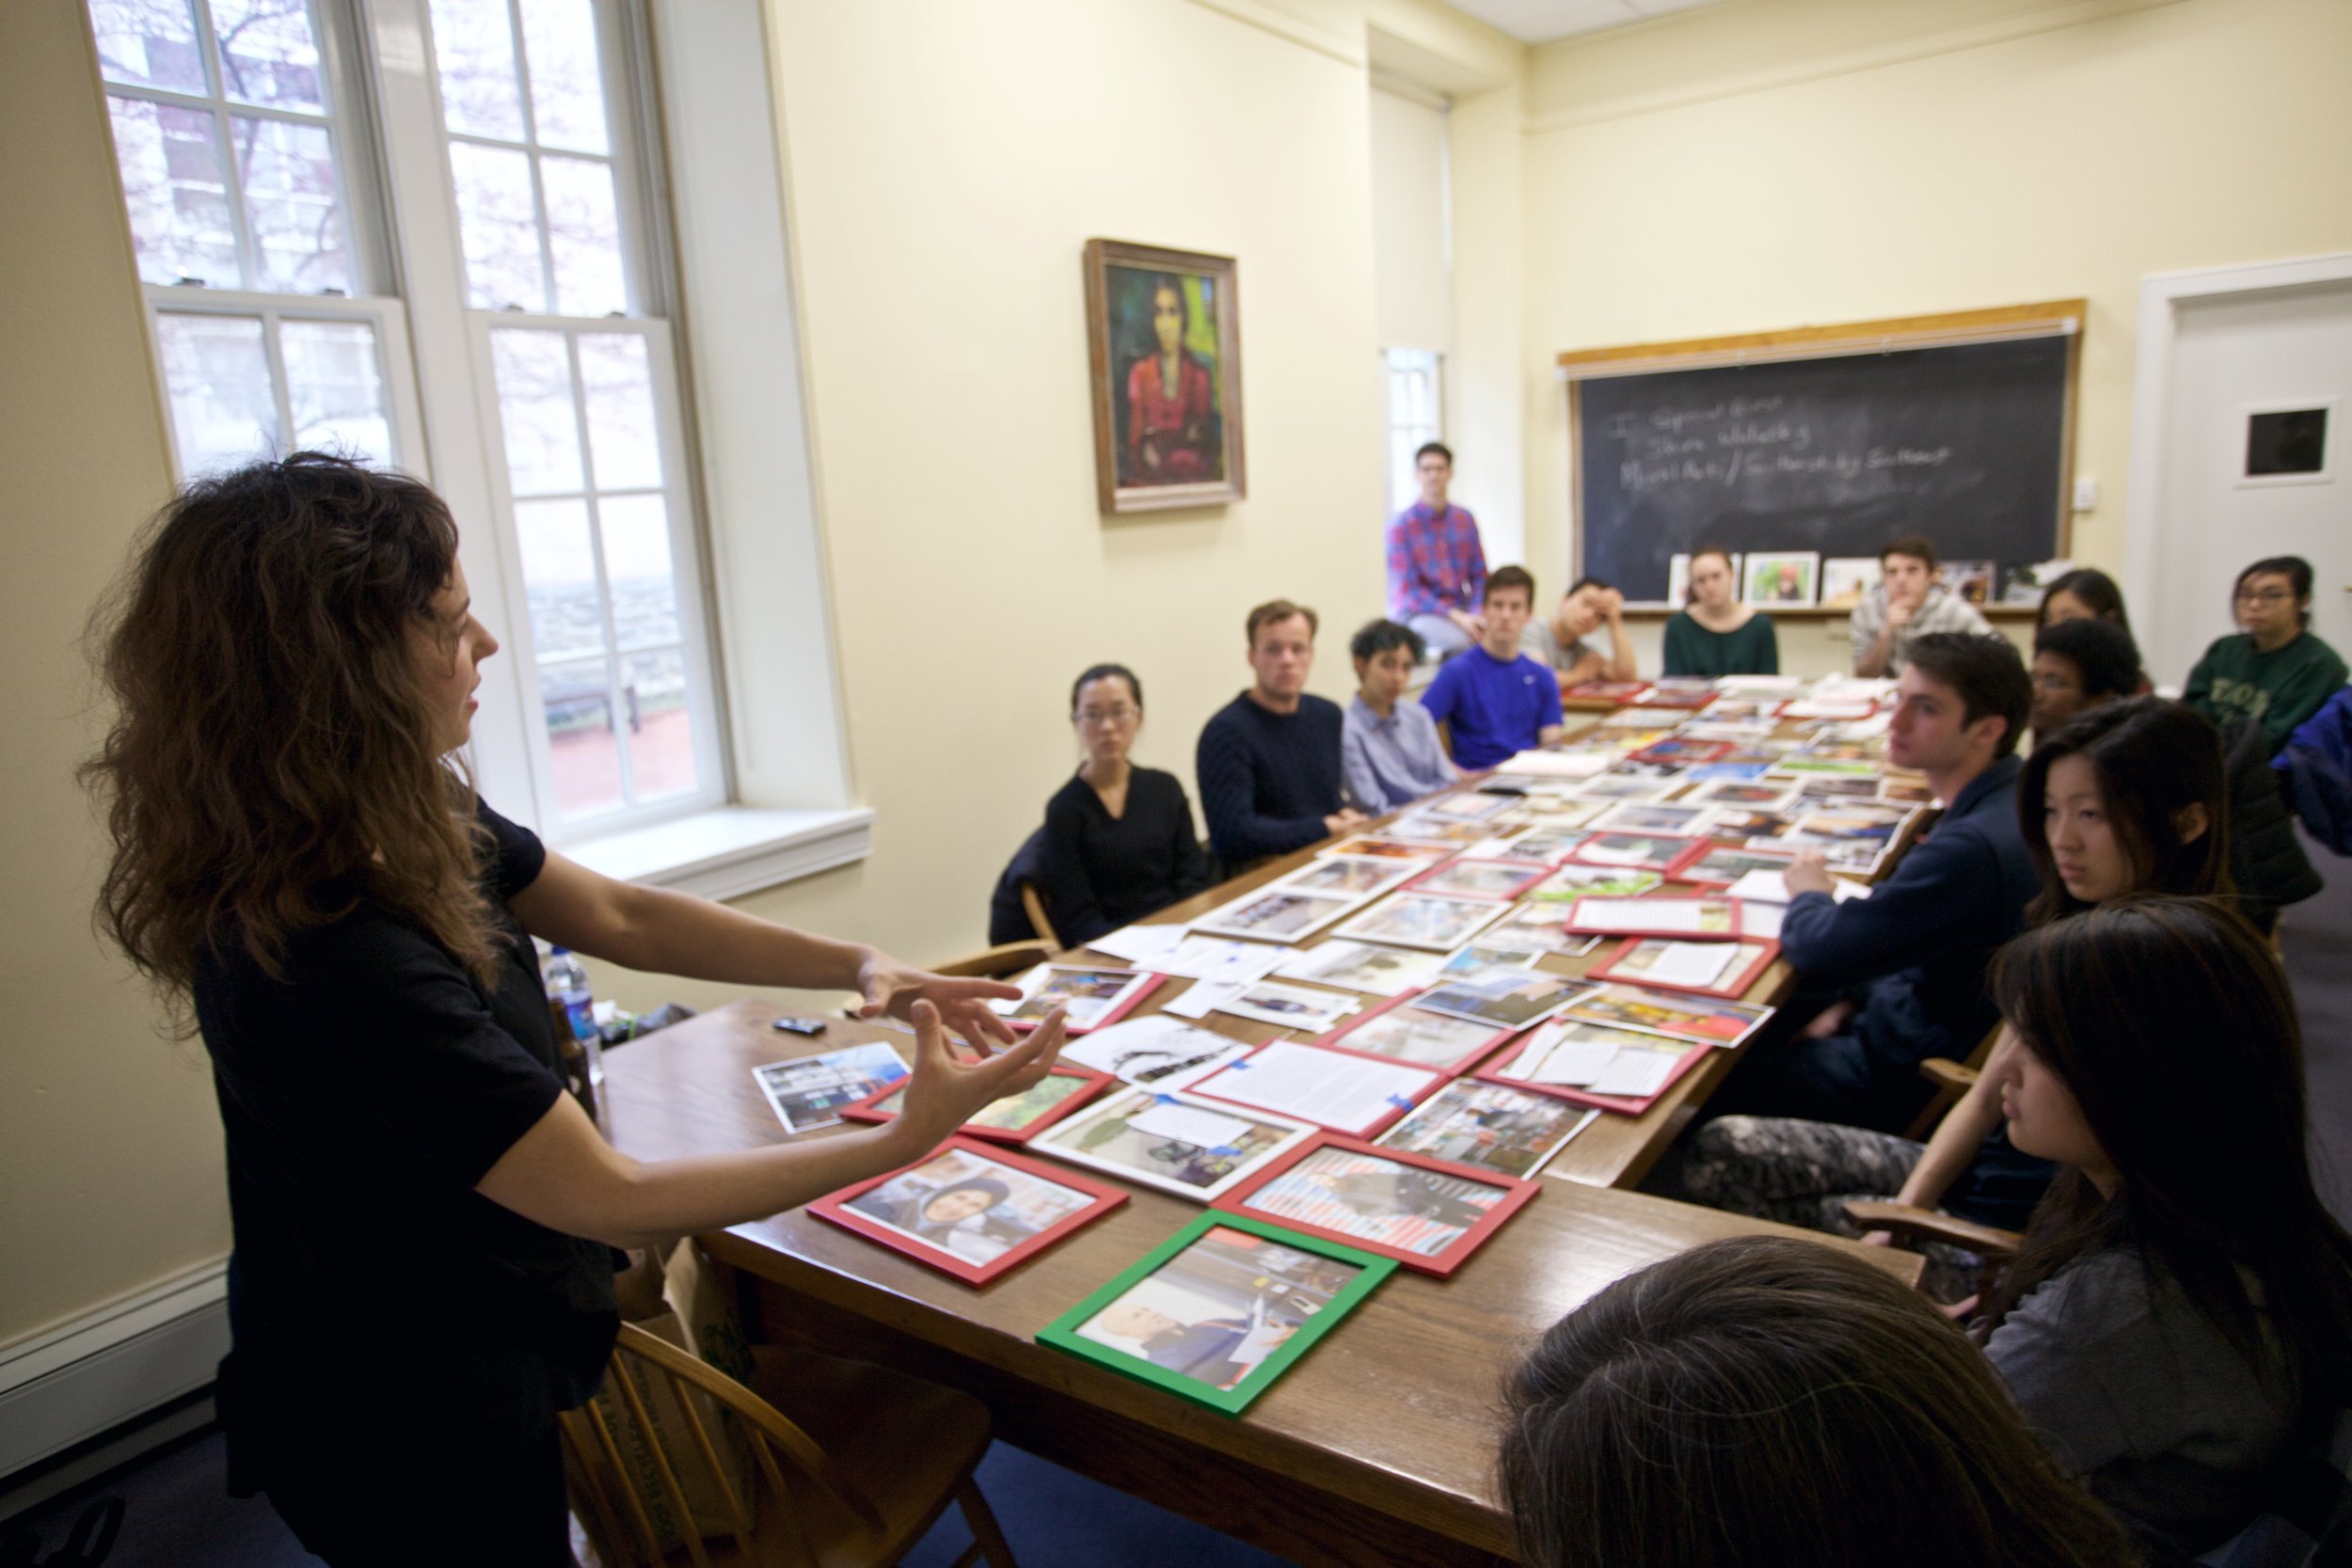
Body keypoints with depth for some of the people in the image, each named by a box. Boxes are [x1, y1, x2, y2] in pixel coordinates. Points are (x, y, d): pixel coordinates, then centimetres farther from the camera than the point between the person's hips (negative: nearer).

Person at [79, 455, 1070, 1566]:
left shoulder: (410, 818, -11)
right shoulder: (333, 964, -37)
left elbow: (617, 917, -2)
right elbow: (617, 1199, -30)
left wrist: (856, 965, -12)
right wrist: (903, 1140, -24)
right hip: (406, 1428, -7)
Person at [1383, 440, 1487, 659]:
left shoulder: (1465, 519, 11)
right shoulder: (1401, 526, -3)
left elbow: (1479, 575, 12)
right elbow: (1408, 590, -8)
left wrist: (1475, 614, -8)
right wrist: (1456, 616, -17)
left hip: (1461, 613, 4)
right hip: (1415, 615, -4)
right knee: (1461, 641, -34)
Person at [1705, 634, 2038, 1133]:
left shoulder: (1972, 846, -33)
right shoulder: (2009, 799, 1)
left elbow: (1821, 952, -26)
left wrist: (1809, 895, -4)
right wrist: (1852, 1004, 5)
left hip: (1908, 1075, -10)